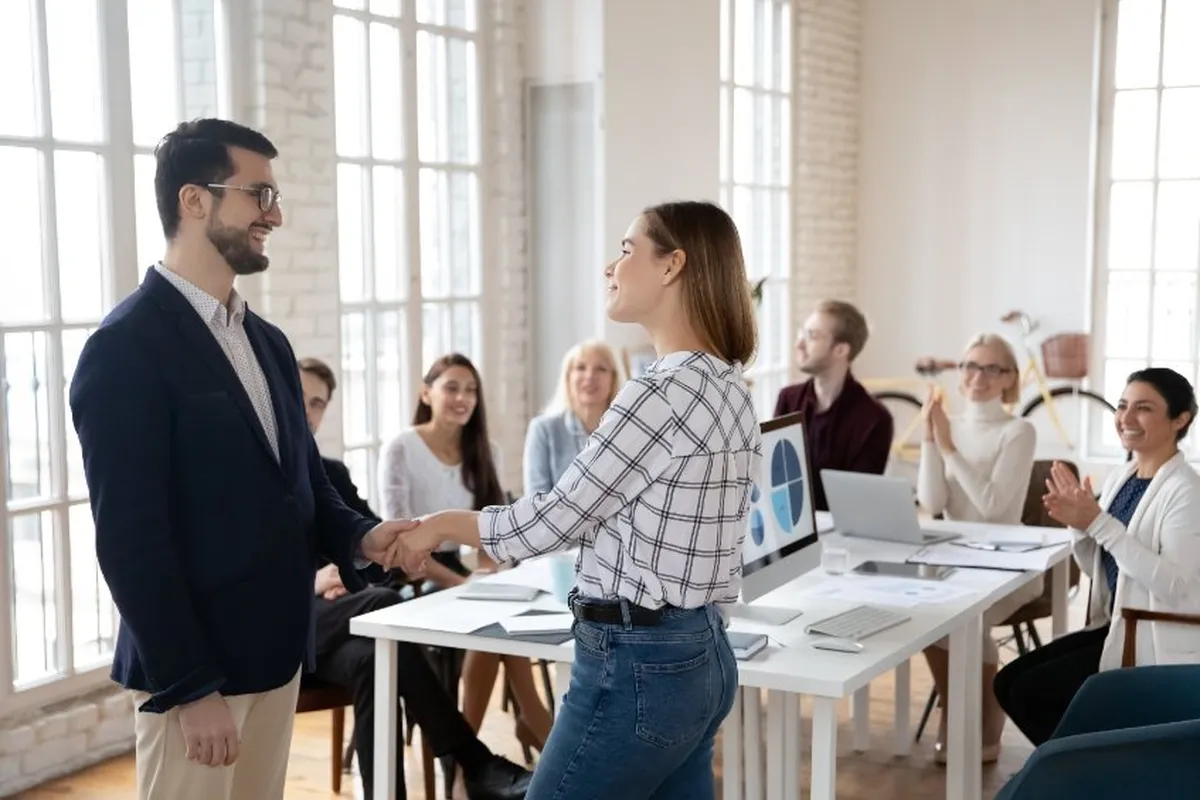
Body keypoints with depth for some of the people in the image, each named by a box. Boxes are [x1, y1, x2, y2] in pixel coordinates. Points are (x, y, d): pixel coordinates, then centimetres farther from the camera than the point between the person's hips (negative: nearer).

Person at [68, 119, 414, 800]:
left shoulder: (267, 341, 13)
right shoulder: (126, 347, -14)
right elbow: (130, 537, -17)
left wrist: (357, 537, -5)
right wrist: (190, 688, -18)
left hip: (276, 652, 8)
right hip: (192, 669, -8)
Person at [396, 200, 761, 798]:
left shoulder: (664, 391, -20)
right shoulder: (727, 386, 9)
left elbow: (558, 516, -13)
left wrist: (441, 525, 2)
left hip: (638, 665, -9)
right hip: (699, 654, 9)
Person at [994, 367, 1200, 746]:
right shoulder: (1120, 476, 8)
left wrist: (1100, 523, -27)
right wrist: (1080, 525, -7)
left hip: (1158, 644, -8)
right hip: (1116, 627, 8)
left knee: (1031, 690, -12)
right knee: (1009, 681, 0)